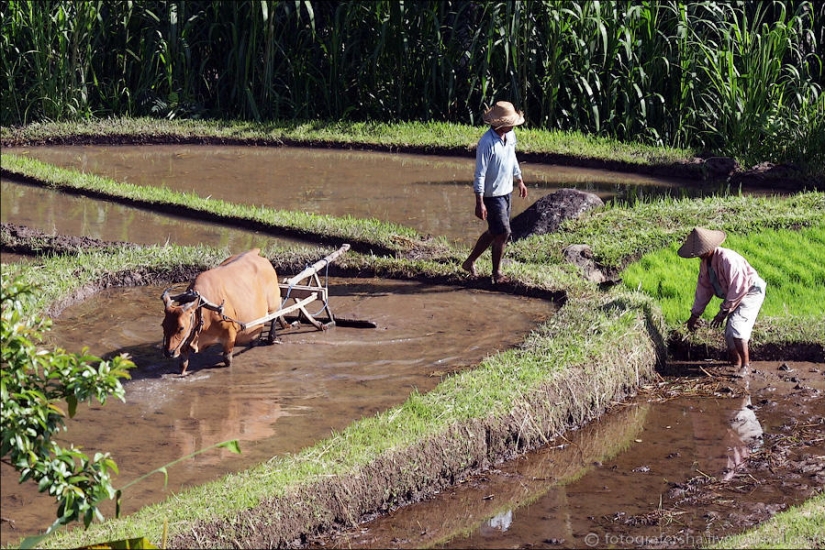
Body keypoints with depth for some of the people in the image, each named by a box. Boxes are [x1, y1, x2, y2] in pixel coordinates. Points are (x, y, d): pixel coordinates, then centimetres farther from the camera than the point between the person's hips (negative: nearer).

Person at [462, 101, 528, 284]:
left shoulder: (510, 135, 1)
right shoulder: (487, 143, -24)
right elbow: (480, 174, -22)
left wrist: (520, 181, 28)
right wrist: (479, 203, -24)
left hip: (506, 192, 9)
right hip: (492, 195, -8)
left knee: (494, 232, 17)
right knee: (502, 233, -3)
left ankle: (470, 262, 31)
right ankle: (497, 273, 12)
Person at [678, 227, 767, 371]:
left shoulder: (727, 259, -30)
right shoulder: (705, 262, -1)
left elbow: (738, 289, -29)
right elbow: (703, 288, 9)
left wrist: (723, 311, -22)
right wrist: (695, 314, 11)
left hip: (750, 292, -9)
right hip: (735, 295, 9)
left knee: (735, 327, -23)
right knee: (729, 334, 7)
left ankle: (745, 365, -17)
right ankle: (736, 364, 21)